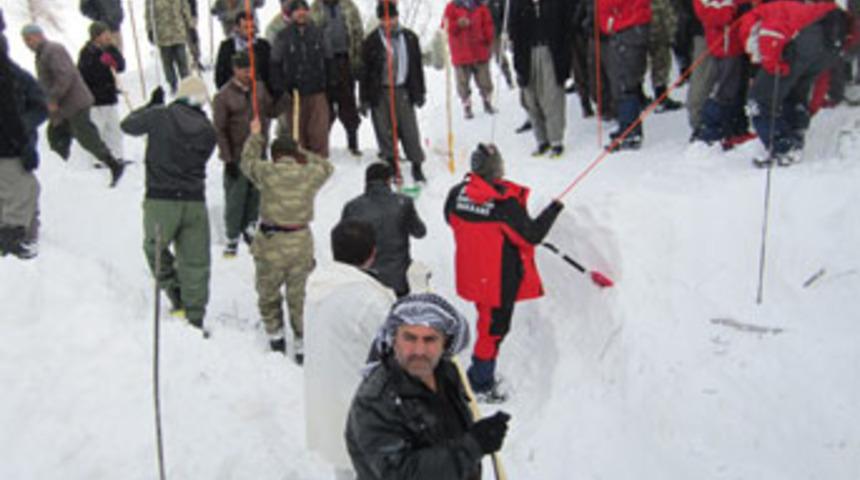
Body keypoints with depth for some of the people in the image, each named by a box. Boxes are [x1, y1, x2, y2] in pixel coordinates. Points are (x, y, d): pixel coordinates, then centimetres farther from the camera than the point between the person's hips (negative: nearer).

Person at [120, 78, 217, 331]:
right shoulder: (208, 130, 1)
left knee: (155, 248, 21)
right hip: (195, 202, 2)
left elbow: (128, 126, 9)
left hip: (160, 200, -2)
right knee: (195, 262, 9)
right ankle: (195, 318, 14)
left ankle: (177, 297, 11)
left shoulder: (160, 116, -6)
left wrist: (150, 105, 24)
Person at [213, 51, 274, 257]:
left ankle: (249, 227, 36)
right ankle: (232, 237, 17)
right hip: (237, 157, -5)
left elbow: (270, 111, 16)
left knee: (256, 193, 16)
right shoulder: (224, 96, -14)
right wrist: (228, 159, -13)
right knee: (235, 197, 2)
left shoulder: (259, 88, 1)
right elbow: (220, 130, -12)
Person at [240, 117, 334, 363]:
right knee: (298, 296, 15)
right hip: (301, 243, 2)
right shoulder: (311, 174, -4)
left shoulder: (267, 171, -8)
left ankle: (275, 335, 24)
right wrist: (305, 154, 23)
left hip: (271, 244, -2)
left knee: (268, 293, 19)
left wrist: (255, 136, 27)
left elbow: (248, 161, 14)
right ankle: (302, 343, 18)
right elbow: (327, 166, 19)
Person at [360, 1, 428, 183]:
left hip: (403, 91, 1)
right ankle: (391, 165, 15)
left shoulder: (410, 38, 5)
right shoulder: (372, 41, -2)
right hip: (380, 93, -1)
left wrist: (420, 92, 12)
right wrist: (364, 99, -2)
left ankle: (417, 166, 12)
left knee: (410, 130, 0)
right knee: (385, 132, 2)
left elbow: (417, 66, 13)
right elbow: (365, 71, 1)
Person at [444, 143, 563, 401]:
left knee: (487, 320, 25)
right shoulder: (506, 203, -26)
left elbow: (451, 219, 11)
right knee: (495, 328, 10)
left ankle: (482, 372, 40)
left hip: (472, 272, 7)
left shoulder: (457, 193, -8)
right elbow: (532, 235, -18)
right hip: (501, 279, -7)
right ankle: (480, 384, 22)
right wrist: (553, 209, -6)